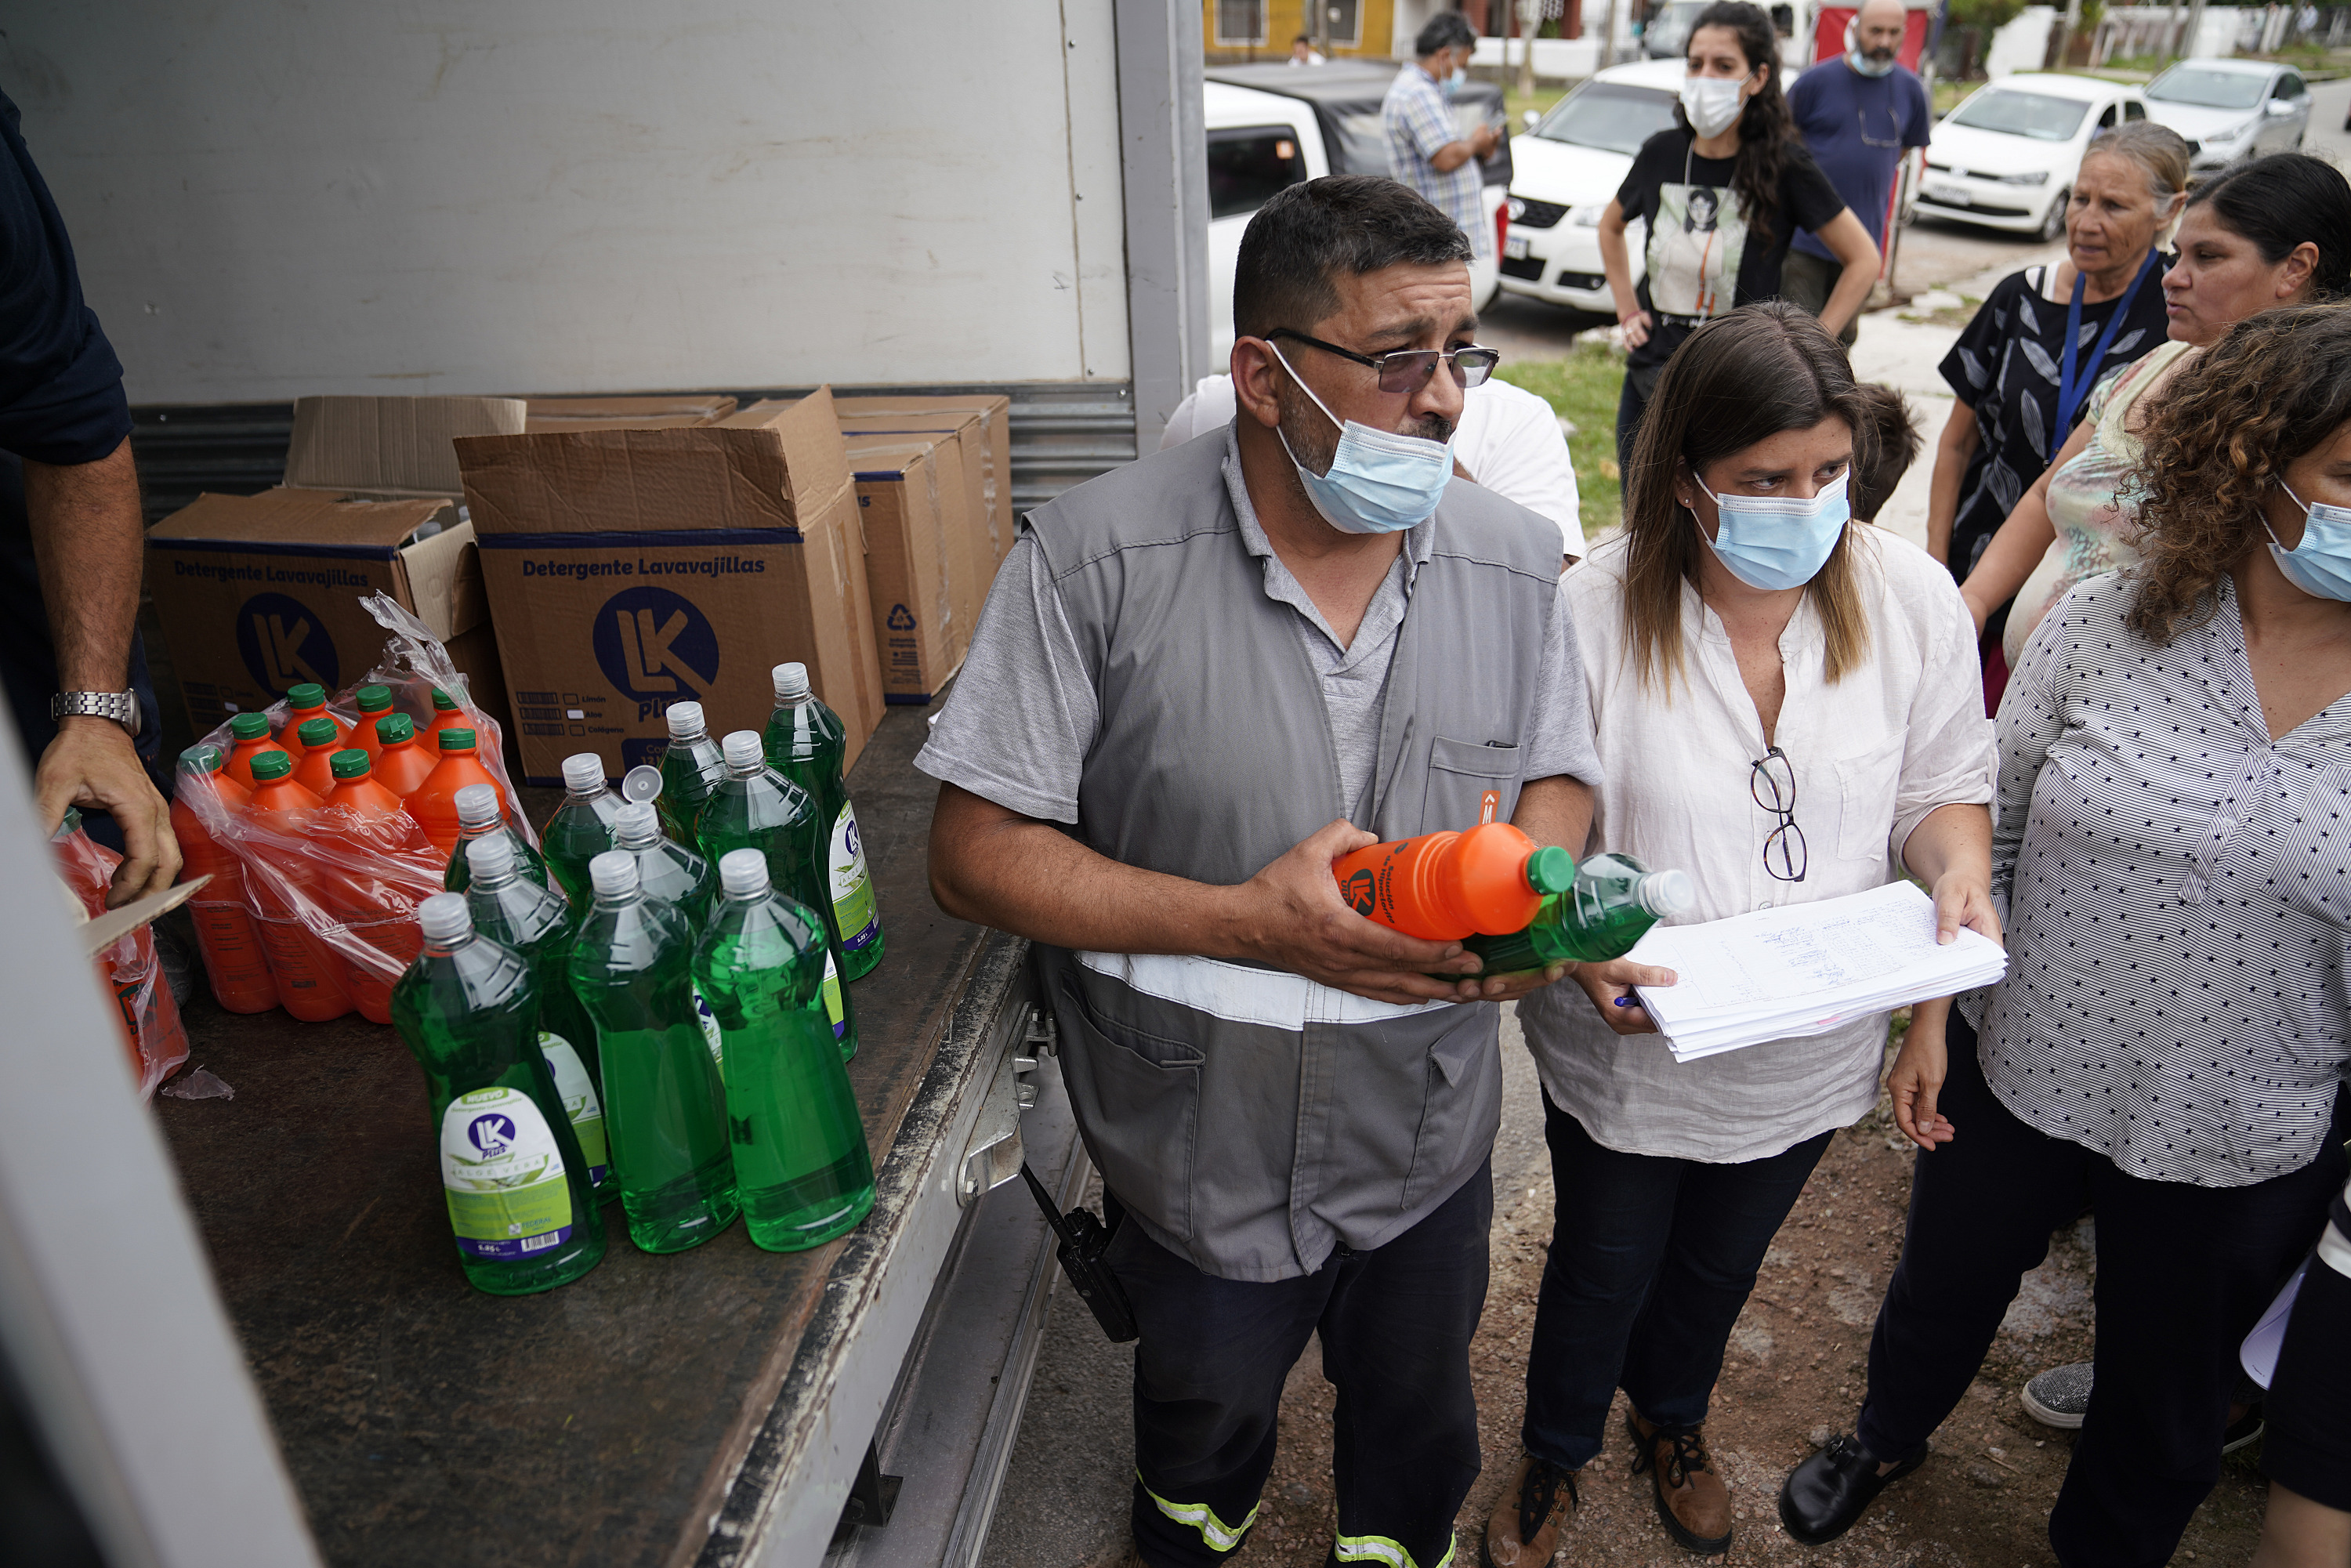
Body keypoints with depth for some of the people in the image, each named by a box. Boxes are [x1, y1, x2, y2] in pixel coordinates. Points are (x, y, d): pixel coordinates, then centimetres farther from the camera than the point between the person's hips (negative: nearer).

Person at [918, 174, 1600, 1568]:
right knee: (1205, 1423, 29)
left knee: (1420, 1424, 30)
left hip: (1427, 1142, 3)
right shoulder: (1098, 558, -22)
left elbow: (1560, 775, 5)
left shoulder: (1514, 559, -9)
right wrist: (1247, 921, -30)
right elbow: (977, 854, -20)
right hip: (1201, 1159, -2)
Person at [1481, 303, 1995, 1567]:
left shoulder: (1910, 597, -11)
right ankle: (1554, 1458, 53)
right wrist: (1577, 941, -33)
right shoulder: (1596, 607, -22)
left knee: (1722, 1263, 29)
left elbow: (1947, 782, 1)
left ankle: (1673, 1420, 62)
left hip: (1812, 1052, 4)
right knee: (1603, 1267, 21)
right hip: (1627, 1039, -3)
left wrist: (1958, 870, -20)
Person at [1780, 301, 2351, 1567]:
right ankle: (1887, 1437, 59)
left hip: (2241, 1148, 0)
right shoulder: (2107, 623, -13)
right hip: (2017, 1077, 0)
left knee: (2167, 1403, 24)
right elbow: (1977, 833, -4)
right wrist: (1930, 1017, -4)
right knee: (1942, 1293, 26)